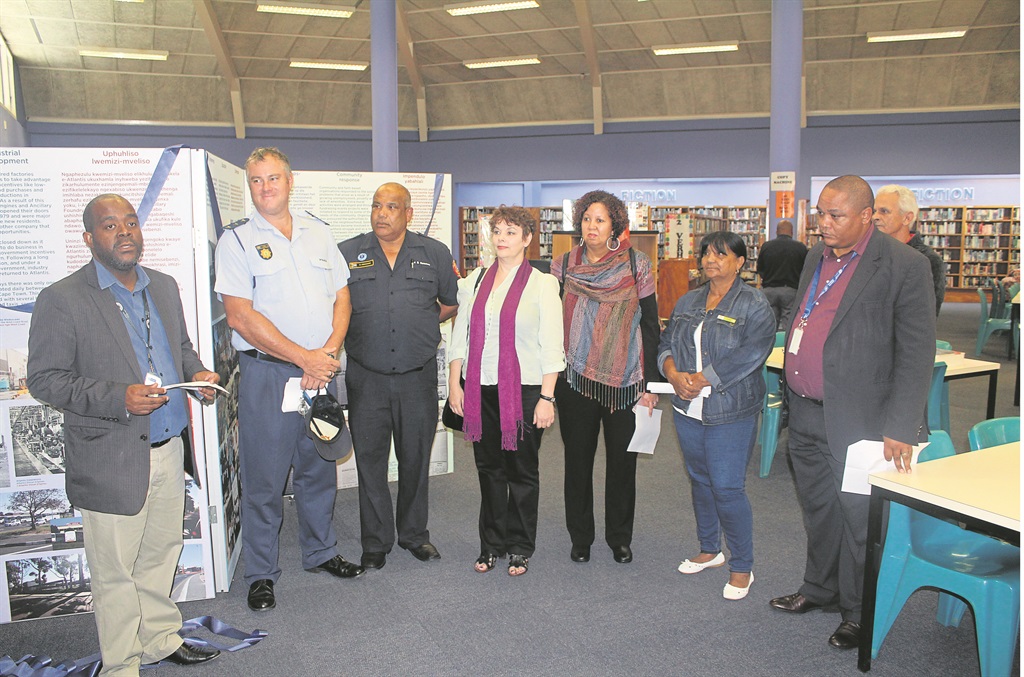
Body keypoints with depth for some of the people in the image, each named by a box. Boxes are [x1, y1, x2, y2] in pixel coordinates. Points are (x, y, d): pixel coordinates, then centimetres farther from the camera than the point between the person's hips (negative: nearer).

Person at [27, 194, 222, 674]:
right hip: (112, 461, -6)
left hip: (169, 450, 6)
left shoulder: (164, 287, 9)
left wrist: (196, 372, -1)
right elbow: (45, 380, -11)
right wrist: (117, 399, -23)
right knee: (115, 572, 7)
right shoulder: (62, 300, -11)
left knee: (162, 555, 20)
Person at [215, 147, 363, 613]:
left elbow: (341, 298, 11)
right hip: (266, 371, -4)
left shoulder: (319, 234, 11)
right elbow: (240, 316, -12)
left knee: (319, 468, 15)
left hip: (321, 369, 4)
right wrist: (304, 357, -14)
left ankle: (321, 553, 32)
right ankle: (261, 574, 18)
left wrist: (329, 351, -7)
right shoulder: (236, 241, -3)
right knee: (264, 477, 3)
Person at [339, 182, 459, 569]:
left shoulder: (434, 254, 6)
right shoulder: (347, 254, 5)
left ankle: (414, 534, 29)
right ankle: (376, 542, 21)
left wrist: (421, 324, 6)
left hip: (418, 376, 1)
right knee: (370, 460, 6)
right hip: (366, 377, 0)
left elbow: (453, 303, 16)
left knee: (416, 458, 11)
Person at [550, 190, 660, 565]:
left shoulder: (636, 266, -1)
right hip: (575, 379, 1)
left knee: (622, 460, 7)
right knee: (578, 459, 9)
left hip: (625, 380, -1)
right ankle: (580, 537, 26)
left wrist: (650, 383, -4)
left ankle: (620, 538, 26)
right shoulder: (563, 267, 3)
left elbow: (651, 327, 0)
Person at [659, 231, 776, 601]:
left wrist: (701, 380, -19)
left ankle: (742, 568, 13)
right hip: (688, 409, 6)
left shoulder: (754, 305, -7)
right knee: (700, 482, 17)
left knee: (727, 488, -4)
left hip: (730, 412, -6)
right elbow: (666, 342, 9)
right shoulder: (688, 302, 12)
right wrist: (674, 373, -13)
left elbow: (751, 353, -19)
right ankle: (710, 550, 35)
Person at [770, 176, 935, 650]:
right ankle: (820, 588, 41)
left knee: (858, 517, 8)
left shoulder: (905, 267, -13)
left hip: (858, 417, -7)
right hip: (806, 414, 7)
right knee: (817, 508, 21)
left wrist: (899, 429, -19)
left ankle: (859, 612, 27)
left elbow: (917, 355, -15)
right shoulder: (816, 257, 9)